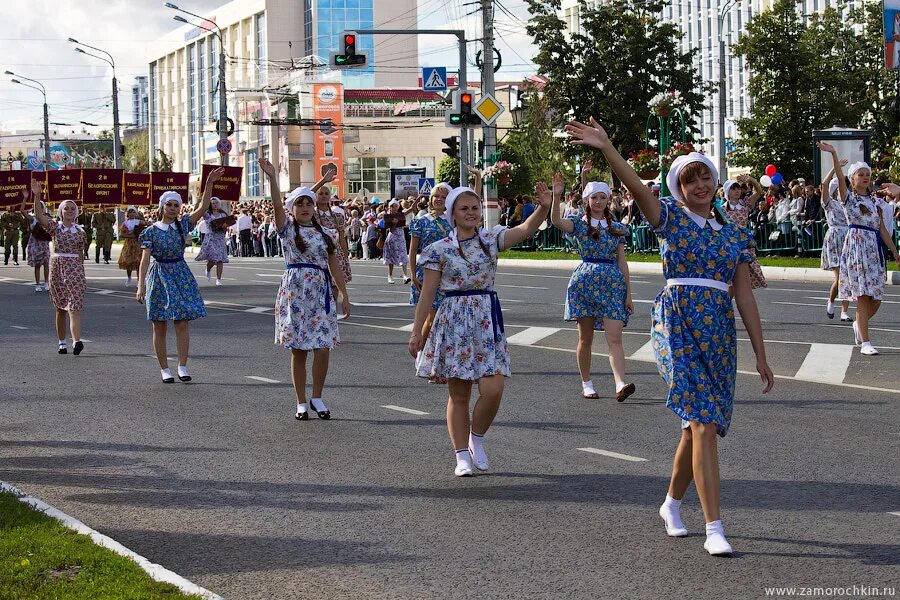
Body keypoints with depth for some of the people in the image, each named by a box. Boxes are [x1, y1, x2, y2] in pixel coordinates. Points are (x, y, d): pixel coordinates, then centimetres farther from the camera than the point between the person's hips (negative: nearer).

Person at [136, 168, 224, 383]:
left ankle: (182, 367, -3)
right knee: (159, 326, 2)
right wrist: (141, 286, -16)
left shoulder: (183, 225, 5)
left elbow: (203, 206, -6)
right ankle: (164, 369, 9)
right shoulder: (151, 231, -3)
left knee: (183, 323, -6)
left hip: (181, 275, 2)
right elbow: (145, 259, -8)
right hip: (159, 277, -2)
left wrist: (209, 183, -18)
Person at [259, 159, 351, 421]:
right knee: (298, 350, 1)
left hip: (321, 293, 2)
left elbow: (335, 266, 13)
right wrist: (271, 177, -30)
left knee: (323, 348, -6)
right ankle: (301, 403, 11)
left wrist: (344, 295, 10)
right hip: (294, 293, -2)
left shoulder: (326, 234, 11)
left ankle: (317, 397, 12)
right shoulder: (287, 228, 2)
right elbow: (277, 205, -15)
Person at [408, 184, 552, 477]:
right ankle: (462, 455, 14)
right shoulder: (440, 249, -1)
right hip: (454, 322, -2)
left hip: (487, 321, 2)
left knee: (493, 390, -10)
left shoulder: (491, 239, 5)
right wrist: (416, 332, -2)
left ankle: (477, 438, 16)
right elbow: (427, 293, 0)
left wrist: (544, 207, -31)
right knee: (459, 395, 3)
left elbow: (526, 229, -12)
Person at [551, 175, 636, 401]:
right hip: (584, 281, -1)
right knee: (586, 338, 6)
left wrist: (628, 294, 8)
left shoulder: (617, 228, 10)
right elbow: (556, 221, -18)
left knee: (614, 337, -11)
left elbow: (621, 261, 11)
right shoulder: (579, 223, 3)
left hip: (612, 282, 1)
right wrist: (556, 197, -33)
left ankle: (621, 384, -23)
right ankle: (586, 384, 17)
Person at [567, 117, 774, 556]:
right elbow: (638, 189, -17)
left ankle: (672, 504, 35)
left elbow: (744, 295, 13)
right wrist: (606, 148, -33)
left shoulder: (735, 234, 13)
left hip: (720, 332, 5)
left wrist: (761, 354, 11)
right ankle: (713, 529, -15)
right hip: (678, 325, -5)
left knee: (698, 424, 11)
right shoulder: (670, 217, 2)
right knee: (704, 421, -15)